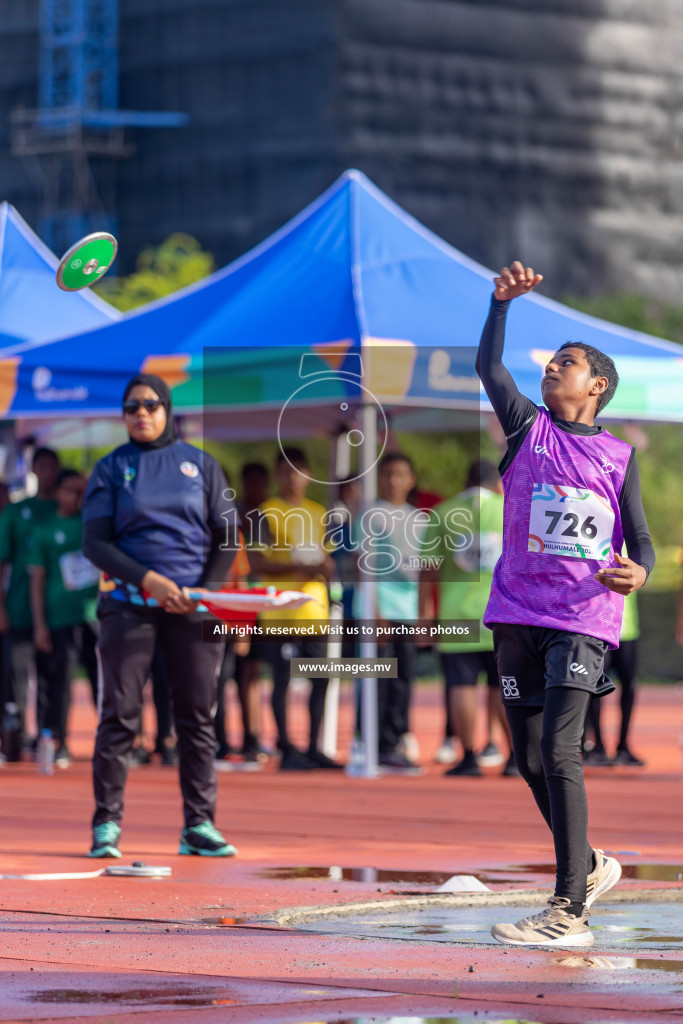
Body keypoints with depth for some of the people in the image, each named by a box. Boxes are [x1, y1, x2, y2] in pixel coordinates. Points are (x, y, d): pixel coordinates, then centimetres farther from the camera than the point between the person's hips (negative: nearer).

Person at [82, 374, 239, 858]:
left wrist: (205, 591, -6)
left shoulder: (202, 465, 10)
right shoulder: (111, 469, 7)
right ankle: (106, 825, -3)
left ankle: (199, 826, 3)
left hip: (194, 604, 1)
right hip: (129, 601, -1)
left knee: (198, 715, 0)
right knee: (119, 713, -6)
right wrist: (148, 578, -14)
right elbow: (95, 543, -1)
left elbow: (226, 538, 10)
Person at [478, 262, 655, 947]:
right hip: (518, 614, 4)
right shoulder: (527, 429, 11)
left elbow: (640, 539, 8)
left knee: (558, 750, -17)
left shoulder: (619, 456, 7)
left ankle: (569, 911, -18)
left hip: (584, 620, -4)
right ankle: (588, 867, 30)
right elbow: (488, 366, -1)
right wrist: (502, 301, -10)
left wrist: (637, 571, -13)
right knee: (529, 759, 8)